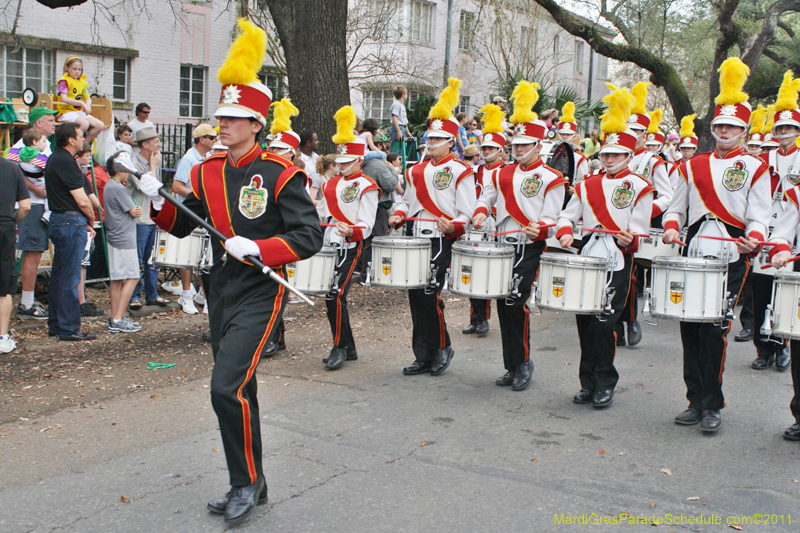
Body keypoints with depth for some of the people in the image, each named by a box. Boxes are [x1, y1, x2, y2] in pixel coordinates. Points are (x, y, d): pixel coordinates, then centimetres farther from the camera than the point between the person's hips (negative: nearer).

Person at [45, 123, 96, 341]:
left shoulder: (55, 158, 15)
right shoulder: (65, 162, -16)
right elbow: (82, 201, -18)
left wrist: (85, 222, 13)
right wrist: (91, 220, 1)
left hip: (58, 219, 11)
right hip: (71, 221, -11)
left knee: (58, 275, 16)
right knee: (70, 278, -5)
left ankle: (56, 324, 24)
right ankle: (69, 329, 0)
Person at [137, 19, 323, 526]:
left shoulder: (280, 174, -12)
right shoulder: (209, 171, 7)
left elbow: (311, 237, -15)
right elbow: (182, 225, 15)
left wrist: (256, 248, -24)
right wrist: (159, 200, -4)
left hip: (261, 291, -7)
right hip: (222, 289, 7)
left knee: (227, 387, -16)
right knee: (238, 389, 14)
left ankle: (247, 483, 4)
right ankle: (250, 486, 28)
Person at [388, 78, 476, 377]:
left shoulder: (459, 171, -2)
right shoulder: (417, 170, 17)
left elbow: (467, 213, -6)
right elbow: (407, 200, 26)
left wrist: (453, 227, -24)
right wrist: (399, 215, 6)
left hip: (442, 241, -6)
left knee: (430, 294, -11)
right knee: (416, 296, 6)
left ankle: (442, 348, 11)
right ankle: (424, 357, 15)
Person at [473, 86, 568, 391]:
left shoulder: (551, 179, -2)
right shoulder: (502, 175, 14)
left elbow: (551, 220, -7)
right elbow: (485, 199, 22)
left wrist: (537, 229, -28)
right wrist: (480, 213, -1)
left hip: (529, 250, -5)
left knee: (517, 305, -13)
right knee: (504, 307, 6)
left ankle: (524, 363, 4)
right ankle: (512, 367, 17)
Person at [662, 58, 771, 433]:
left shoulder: (755, 169, 7)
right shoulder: (693, 166, 16)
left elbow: (759, 217, 0)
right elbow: (676, 208, 16)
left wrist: (753, 240, -21)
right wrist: (671, 228, -6)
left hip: (731, 258, -3)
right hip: (694, 254, 4)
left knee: (715, 330, -8)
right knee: (690, 328, 3)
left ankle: (713, 407, 4)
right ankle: (696, 401, 15)